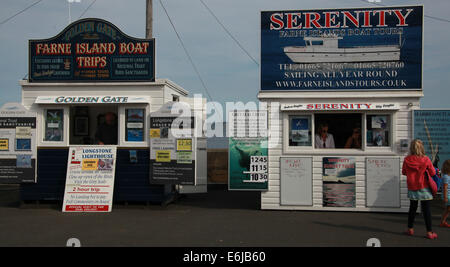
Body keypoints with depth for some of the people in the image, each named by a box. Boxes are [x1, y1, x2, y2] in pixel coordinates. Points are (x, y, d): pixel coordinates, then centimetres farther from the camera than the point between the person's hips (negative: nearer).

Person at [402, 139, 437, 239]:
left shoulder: (407, 160, -7)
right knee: (426, 210, 3)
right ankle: (429, 232, 5)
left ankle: (410, 229, 23)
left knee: (412, 209, 17)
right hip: (423, 188, -3)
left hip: (412, 188, 3)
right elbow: (433, 173, -4)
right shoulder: (426, 160, -14)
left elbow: (404, 172, 7)